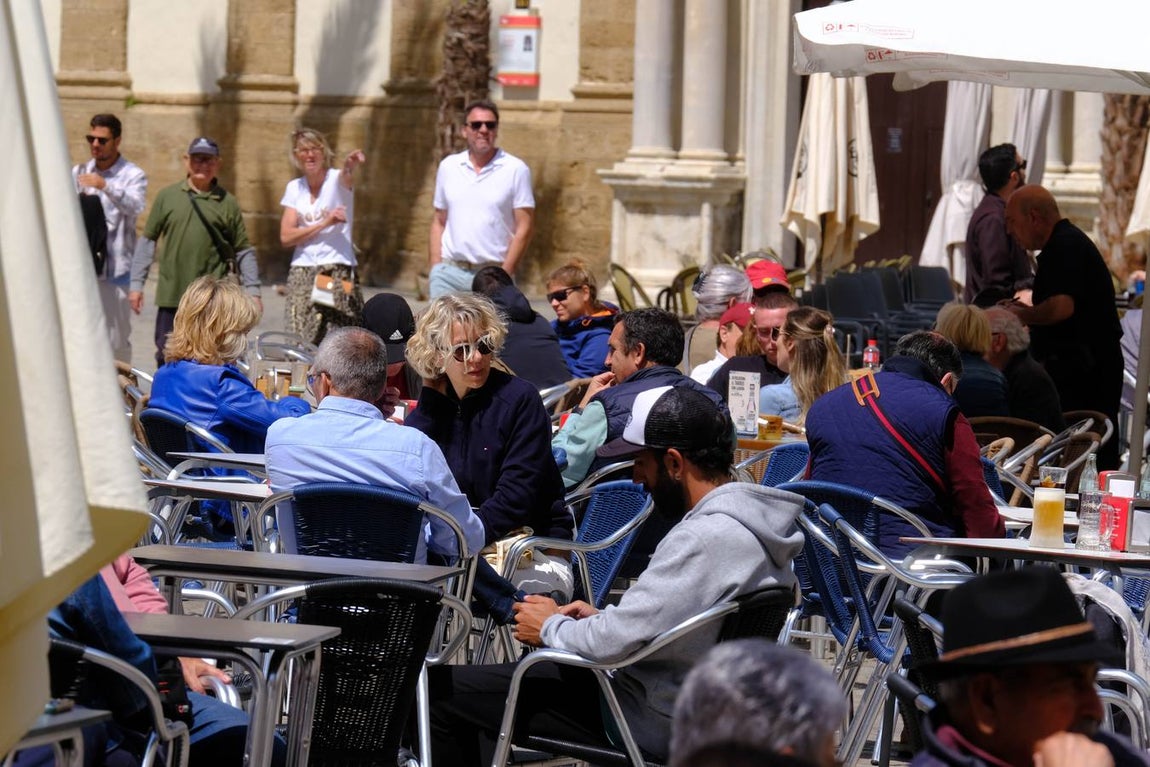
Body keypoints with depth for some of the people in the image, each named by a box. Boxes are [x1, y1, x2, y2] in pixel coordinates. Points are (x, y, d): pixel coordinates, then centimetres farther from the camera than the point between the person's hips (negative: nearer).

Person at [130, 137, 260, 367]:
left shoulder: (227, 203, 5)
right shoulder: (167, 196, 7)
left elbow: (243, 251, 9)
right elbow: (147, 241, 11)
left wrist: (253, 290, 4)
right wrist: (136, 283, 7)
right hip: (171, 296, 1)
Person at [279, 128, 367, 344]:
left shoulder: (337, 179, 0)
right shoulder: (294, 188, 10)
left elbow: (346, 177, -27)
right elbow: (285, 237, 2)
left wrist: (350, 166, -51)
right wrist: (324, 224, -10)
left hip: (338, 272, -3)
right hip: (302, 275, 3)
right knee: (303, 343, -5)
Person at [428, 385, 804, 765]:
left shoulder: (704, 538, -27)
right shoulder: (758, 515, 3)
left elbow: (612, 642, -27)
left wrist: (551, 627, -7)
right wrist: (605, 618, 10)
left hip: (651, 720, -10)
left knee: (440, 688, -4)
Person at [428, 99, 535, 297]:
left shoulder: (516, 170, 0)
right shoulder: (448, 167, 11)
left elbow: (524, 227, -2)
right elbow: (439, 222, 15)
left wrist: (504, 275, -9)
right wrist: (434, 270, 5)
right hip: (450, 271, 3)